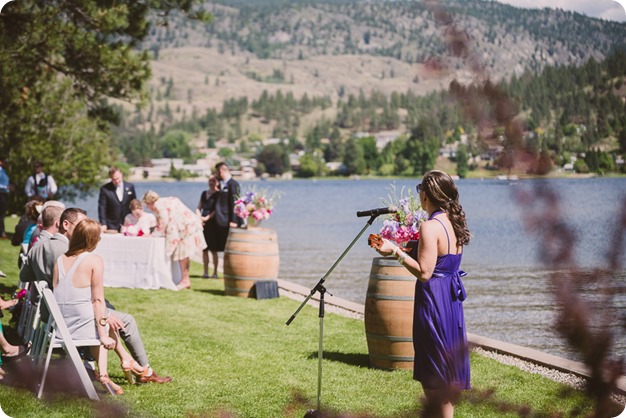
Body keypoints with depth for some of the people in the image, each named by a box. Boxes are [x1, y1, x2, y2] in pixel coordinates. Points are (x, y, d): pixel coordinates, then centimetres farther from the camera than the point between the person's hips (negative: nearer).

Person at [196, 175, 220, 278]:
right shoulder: (204, 193, 16)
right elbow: (198, 208, 16)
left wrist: (207, 218, -16)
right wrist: (200, 217, -2)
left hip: (213, 223, -5)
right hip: (203, 223, 5)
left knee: (213, 249, -5)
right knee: (204, 249, 5)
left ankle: (215, 272, 0)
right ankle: (205, 272, 10)